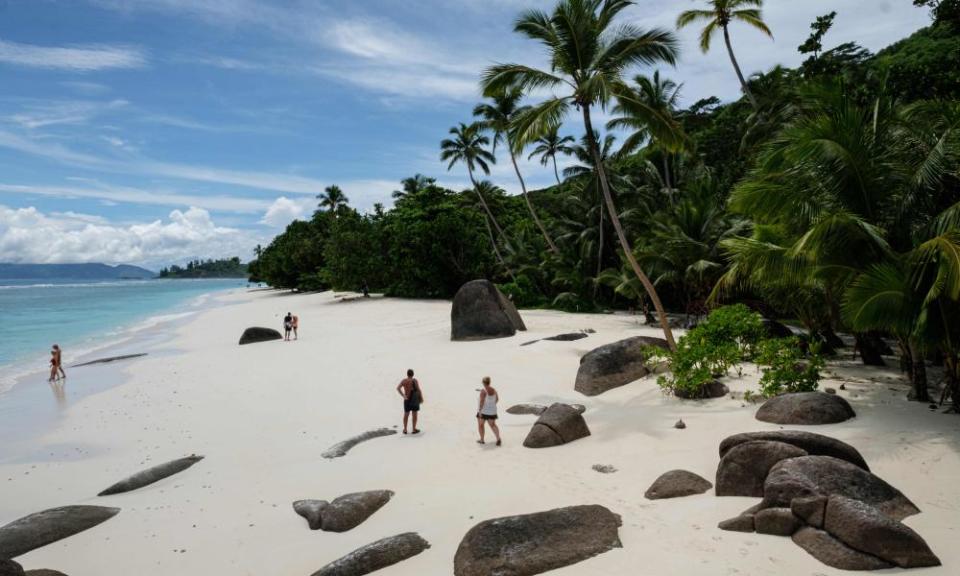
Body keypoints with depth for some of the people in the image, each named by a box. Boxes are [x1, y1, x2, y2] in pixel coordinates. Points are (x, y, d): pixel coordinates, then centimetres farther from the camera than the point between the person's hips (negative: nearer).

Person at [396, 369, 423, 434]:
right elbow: (419, 390, -16)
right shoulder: (415, 381, -13)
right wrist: (421, 398, -5)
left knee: (406, 414, 15)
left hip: (407, 399, 3)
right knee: (415, 414, 7)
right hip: (415, 399, -3)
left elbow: (398, 388, -16)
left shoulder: (403, 381, -3)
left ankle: (405, 429, 18)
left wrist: (403, 396, -16)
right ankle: (414, 429, 11)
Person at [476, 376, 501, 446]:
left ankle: (482, 440, 22)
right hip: (492, 411, 5)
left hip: (483, 411, -5)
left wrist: (480, 411, -22)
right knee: (493, 425, 11)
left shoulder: (483, 391, -21)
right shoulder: (494, 390, -1)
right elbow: (497, 399, 10)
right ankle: (498, 438, -10)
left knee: (480, 425, 15)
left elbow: (481, 401, -25)